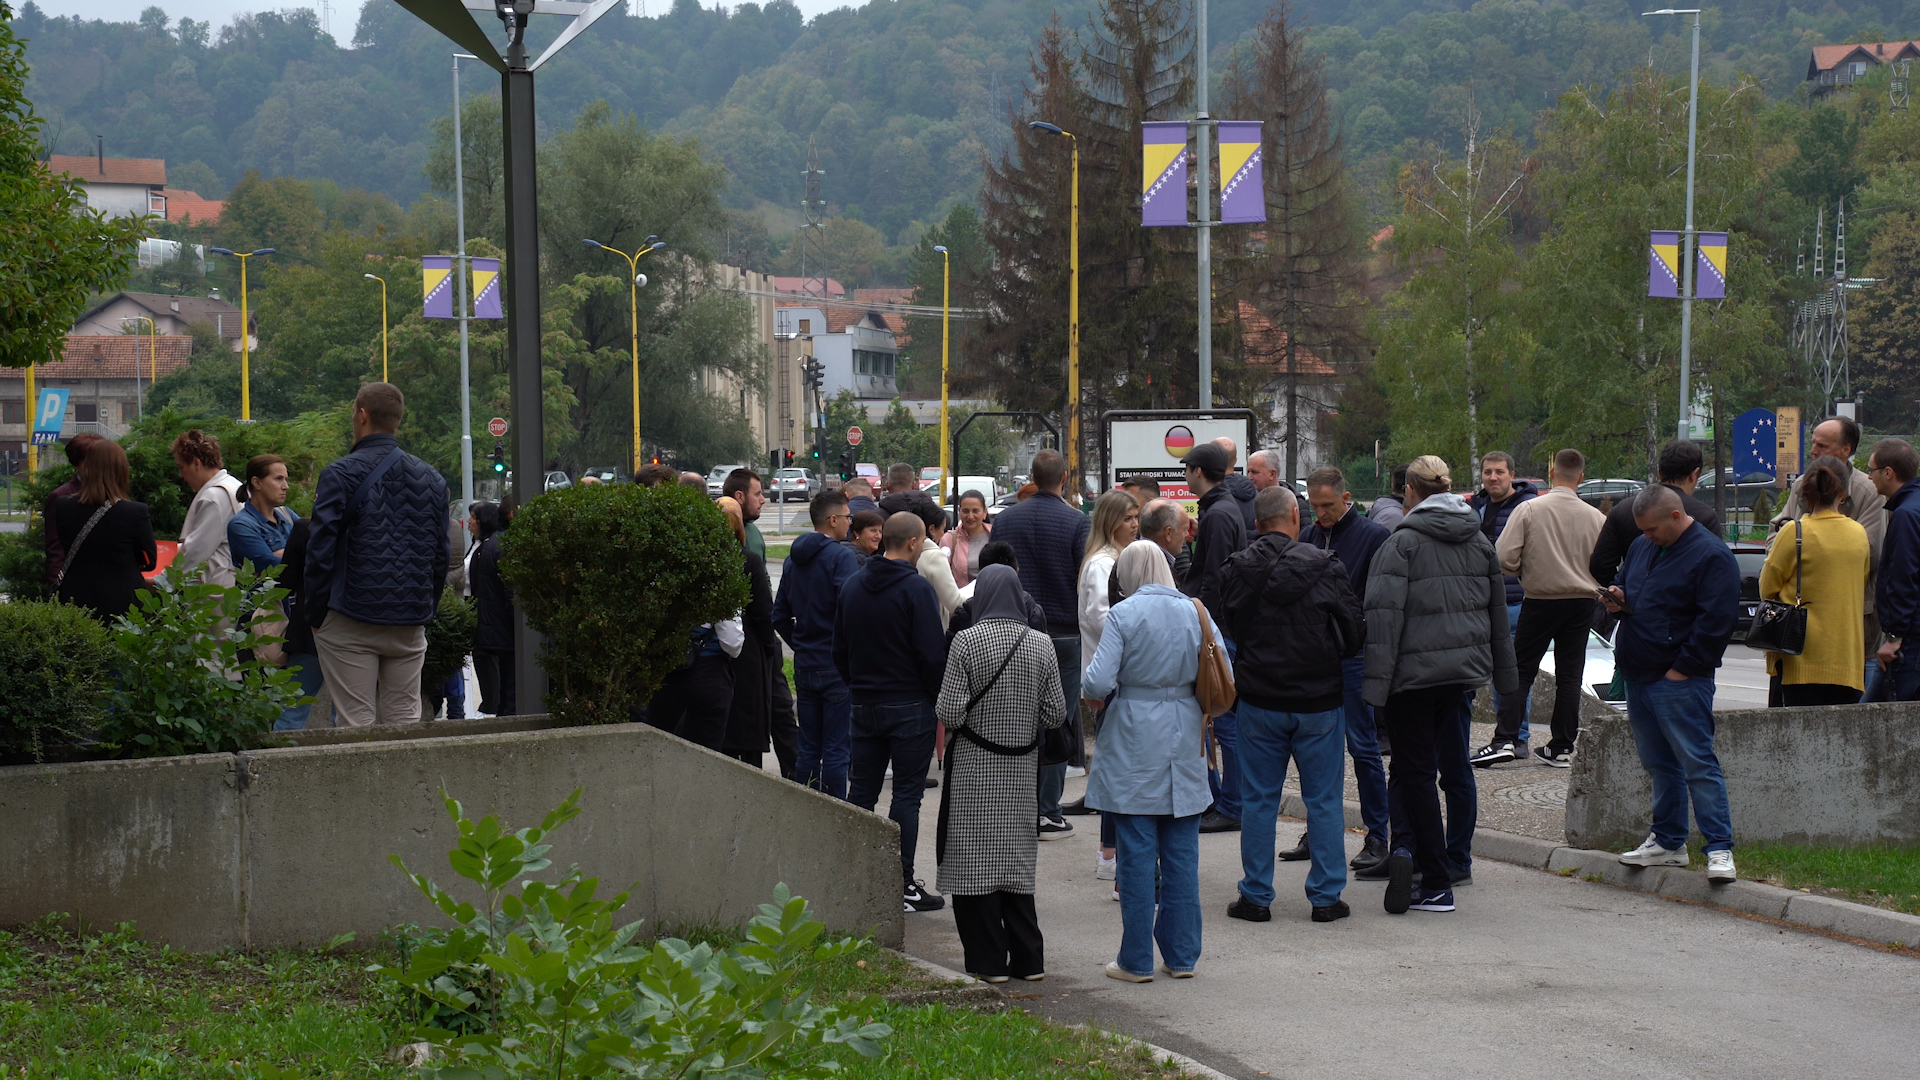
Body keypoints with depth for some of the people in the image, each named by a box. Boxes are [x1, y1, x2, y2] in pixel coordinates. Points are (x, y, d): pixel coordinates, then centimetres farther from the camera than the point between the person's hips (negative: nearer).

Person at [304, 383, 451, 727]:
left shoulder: (339, 475, -7)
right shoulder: (431, 478, 10)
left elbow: (321, 551, -8)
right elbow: (442, 553, 13)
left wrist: (315, 614, 0)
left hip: (351, 621, -5)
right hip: (411, 622, 5)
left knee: (355, 721, -3)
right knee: (405, 718, 8)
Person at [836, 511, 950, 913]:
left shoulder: (853, 584, 8)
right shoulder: (916, 589, -14)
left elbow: (839, 649, 14)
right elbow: (932, 655, -15)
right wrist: (941, 700, -2)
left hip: (864, 705, 6)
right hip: (909, 706, -6)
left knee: (861, 791, 11)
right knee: (907, 793, -1)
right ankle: (902, 884, -1)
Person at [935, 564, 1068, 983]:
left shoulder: (966, 642, -11)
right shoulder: (1041, 644, -2)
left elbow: (949, 713, -14)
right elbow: (1055, 714, 0)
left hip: (973, 771, -4)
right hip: (1022, 770, 4)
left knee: (976, 859, 3)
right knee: (1017, 859, 13)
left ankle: (989, 960, 4)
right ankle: (1028, 959, 14)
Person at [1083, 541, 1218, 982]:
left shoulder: (1123, 614, -9)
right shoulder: (1196, 612, 2)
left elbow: (1098, 683, -14)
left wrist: (1096, 687, 8)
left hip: (1135, 744, -3)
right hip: (1185, 742, 3)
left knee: (1137, 853, 2)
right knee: (1182, 852, 10)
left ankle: (1136, 960, 6)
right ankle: (1182, 955, 14)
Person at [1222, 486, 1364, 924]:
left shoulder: (1236, 570, -4)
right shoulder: (1324, 567, -10)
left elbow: (1229, 629, 7)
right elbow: (1355, 635, -3)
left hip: (1258, 701, 2)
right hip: (1319, 699, -1)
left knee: (1258, 800, 9)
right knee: (1324, 801, 8)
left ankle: (1256, 896, 11)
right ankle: (1326, 896, 10)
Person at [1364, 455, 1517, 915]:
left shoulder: (1403, 543, -10)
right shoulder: (1480, 542, 10)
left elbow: (1385, 618, -16)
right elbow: (1498, 611, 18)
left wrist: (1376, 684, -16)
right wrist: (1505, 675, 26)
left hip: (1415, 671, -6)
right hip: (1463, 670, 6)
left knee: (1415, 770, 0)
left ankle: (1437, 885, -4)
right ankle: (1408, 846, 2)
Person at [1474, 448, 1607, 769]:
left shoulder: (1529, 510, -11)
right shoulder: (1596, 518, -4)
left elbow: (1504, 558, -14)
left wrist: (1526, 569, 6)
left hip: (1540, 601, -2)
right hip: (1581, 603, 2)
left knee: (1521, 671, 5)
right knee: (1569, 676, 9)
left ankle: (1505, 740, -6)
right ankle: (1562, 748, 11)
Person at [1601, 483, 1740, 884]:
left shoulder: (1711, 556, -11)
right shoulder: (1642, 547, 15)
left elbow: (1716, 622, -16)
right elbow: (1625, 589, 29)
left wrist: (1682, 668, -16)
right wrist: (1618, 602, 4)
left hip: (1680, 681, -8)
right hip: (1638, 677, 8)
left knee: (1697, 763, -9)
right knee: (1659, 763, 14)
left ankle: (1720, 848, -9)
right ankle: (1668, 841, 22)